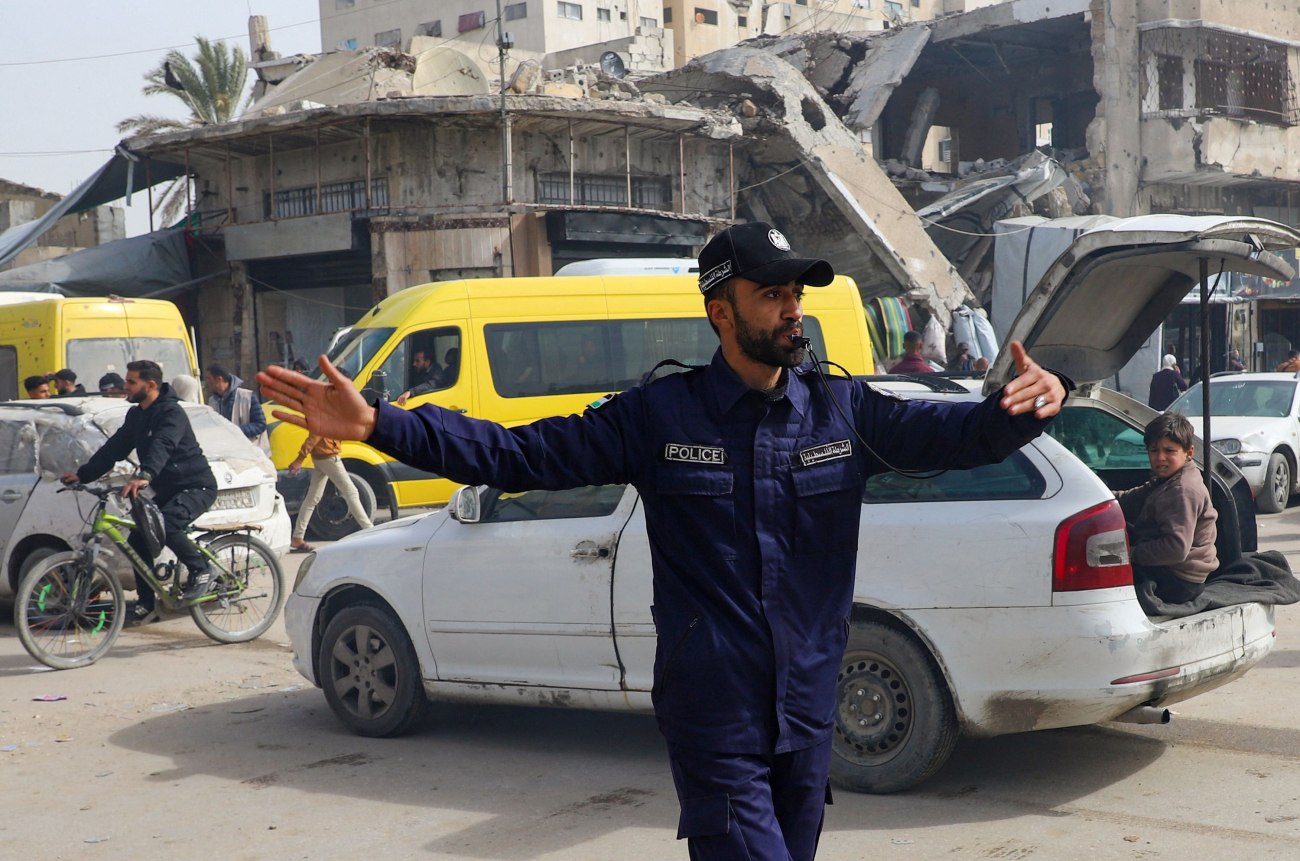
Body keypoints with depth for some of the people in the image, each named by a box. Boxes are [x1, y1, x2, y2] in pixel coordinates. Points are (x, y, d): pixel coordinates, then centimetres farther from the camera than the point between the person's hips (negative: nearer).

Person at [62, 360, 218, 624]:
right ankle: (147, 604, 11)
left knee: (165, 524, -33)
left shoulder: (171, 413, -19)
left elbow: (162, 446, -37)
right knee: (138, 540, 1)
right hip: (168, 489, 9)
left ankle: (201, 571, -13)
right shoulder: (136, 415, 10)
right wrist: (82, 474, 2)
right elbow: (114, 448, 10)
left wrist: (144, 476, -53)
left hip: (196, 486, -9)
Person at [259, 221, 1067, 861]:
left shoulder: (844, 411, 1)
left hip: (808, 713, 4)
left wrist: (1023, 409, -33)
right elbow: (518, 452, -6)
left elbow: (953, 432, -9)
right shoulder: (658, 417, -4)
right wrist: (376, 423, -14)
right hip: (713, 719, -3)